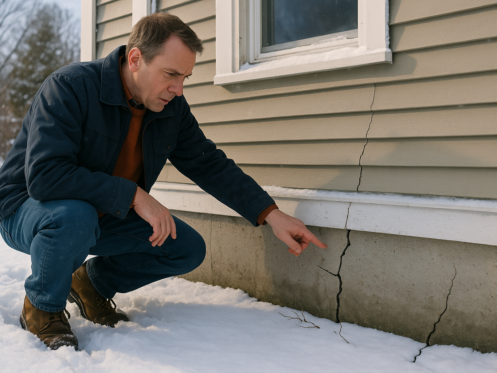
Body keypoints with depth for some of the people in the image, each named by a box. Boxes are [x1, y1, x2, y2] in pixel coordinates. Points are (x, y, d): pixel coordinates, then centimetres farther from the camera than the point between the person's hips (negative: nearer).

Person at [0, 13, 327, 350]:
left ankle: (94, 282, 14)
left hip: (104, 215, 6)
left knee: (188, 249, -7)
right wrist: (134, 195, -35)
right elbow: (44, 176, -36)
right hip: (27, 208, -5)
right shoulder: (70, 87, -26)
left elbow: (210, 165, -2)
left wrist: (271, 215, -12)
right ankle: (42, 308, -9)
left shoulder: (172, 108, -6)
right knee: (74, 215, -40)